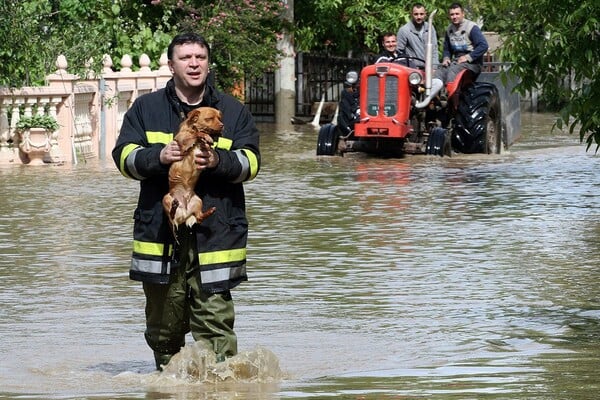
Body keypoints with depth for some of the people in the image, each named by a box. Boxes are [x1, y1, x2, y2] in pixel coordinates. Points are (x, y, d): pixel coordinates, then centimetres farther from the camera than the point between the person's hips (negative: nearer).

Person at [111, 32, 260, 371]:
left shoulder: (234, 111, 11)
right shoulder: (146, 109, 12)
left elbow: (251, 162, 3)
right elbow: (124, 155, 3)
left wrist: (219, 161, -18)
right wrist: (158, 156, -17)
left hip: (215, 232, -1)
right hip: (160, 232, 1)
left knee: (215, 316, -11)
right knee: (164, 323, 7)